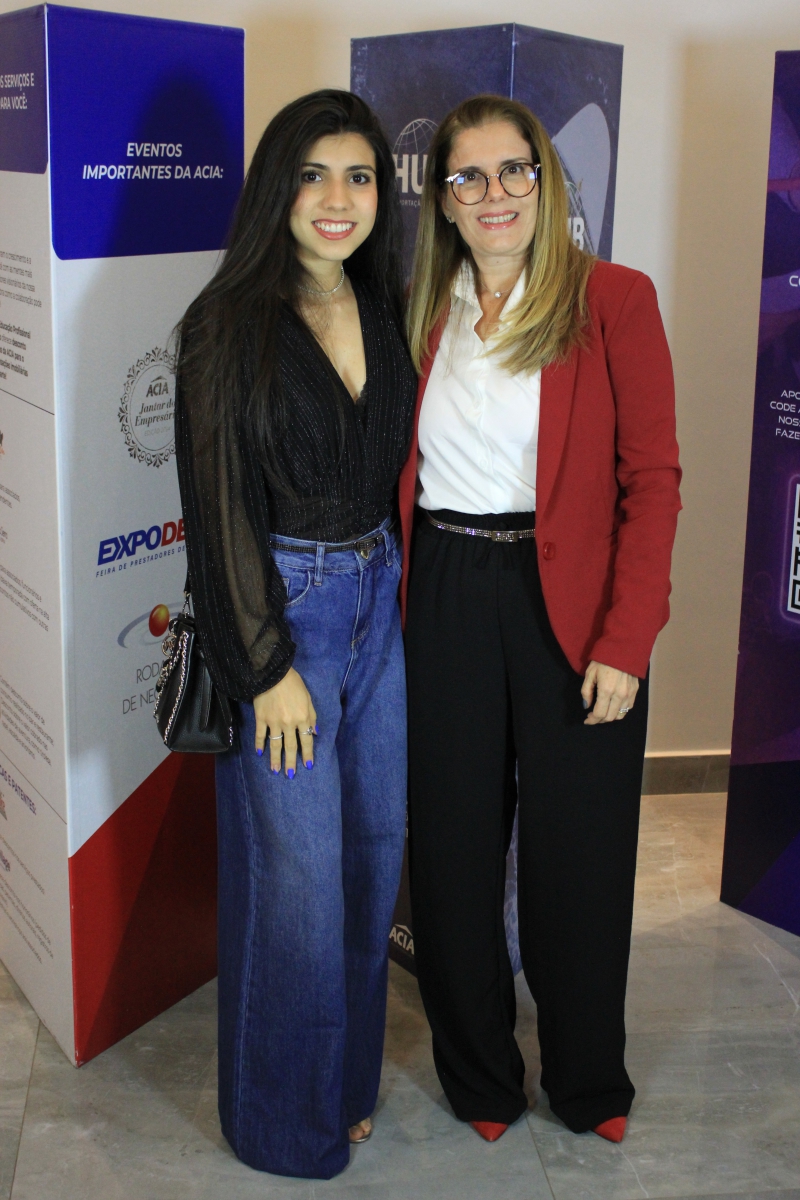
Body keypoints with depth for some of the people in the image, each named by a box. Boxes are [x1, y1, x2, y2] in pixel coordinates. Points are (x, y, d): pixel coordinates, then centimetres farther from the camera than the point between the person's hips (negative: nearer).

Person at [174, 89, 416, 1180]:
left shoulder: (387, 313, 7)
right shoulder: (231, 325, -11)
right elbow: (219, 505, -13)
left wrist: (390, 579, 5)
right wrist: (269, 666, -14)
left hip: (378, 603, 6)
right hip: (280, 609, -6)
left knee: (376, 845, 14)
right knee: (297, 870, 3)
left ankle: (349, 1078, 36)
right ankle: (290, 1122, 25)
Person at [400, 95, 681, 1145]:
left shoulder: (614, 300, -4)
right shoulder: (423, 316, 8)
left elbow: (652, 480, -8)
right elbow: (388, 472, 11)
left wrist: (625, 643, -14)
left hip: (569, 604, -3)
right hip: (443, 603, 3)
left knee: (578, 850, 8)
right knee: (454, 844, 11)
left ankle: (589, 1082, 33)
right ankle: (478, 1075, 34)